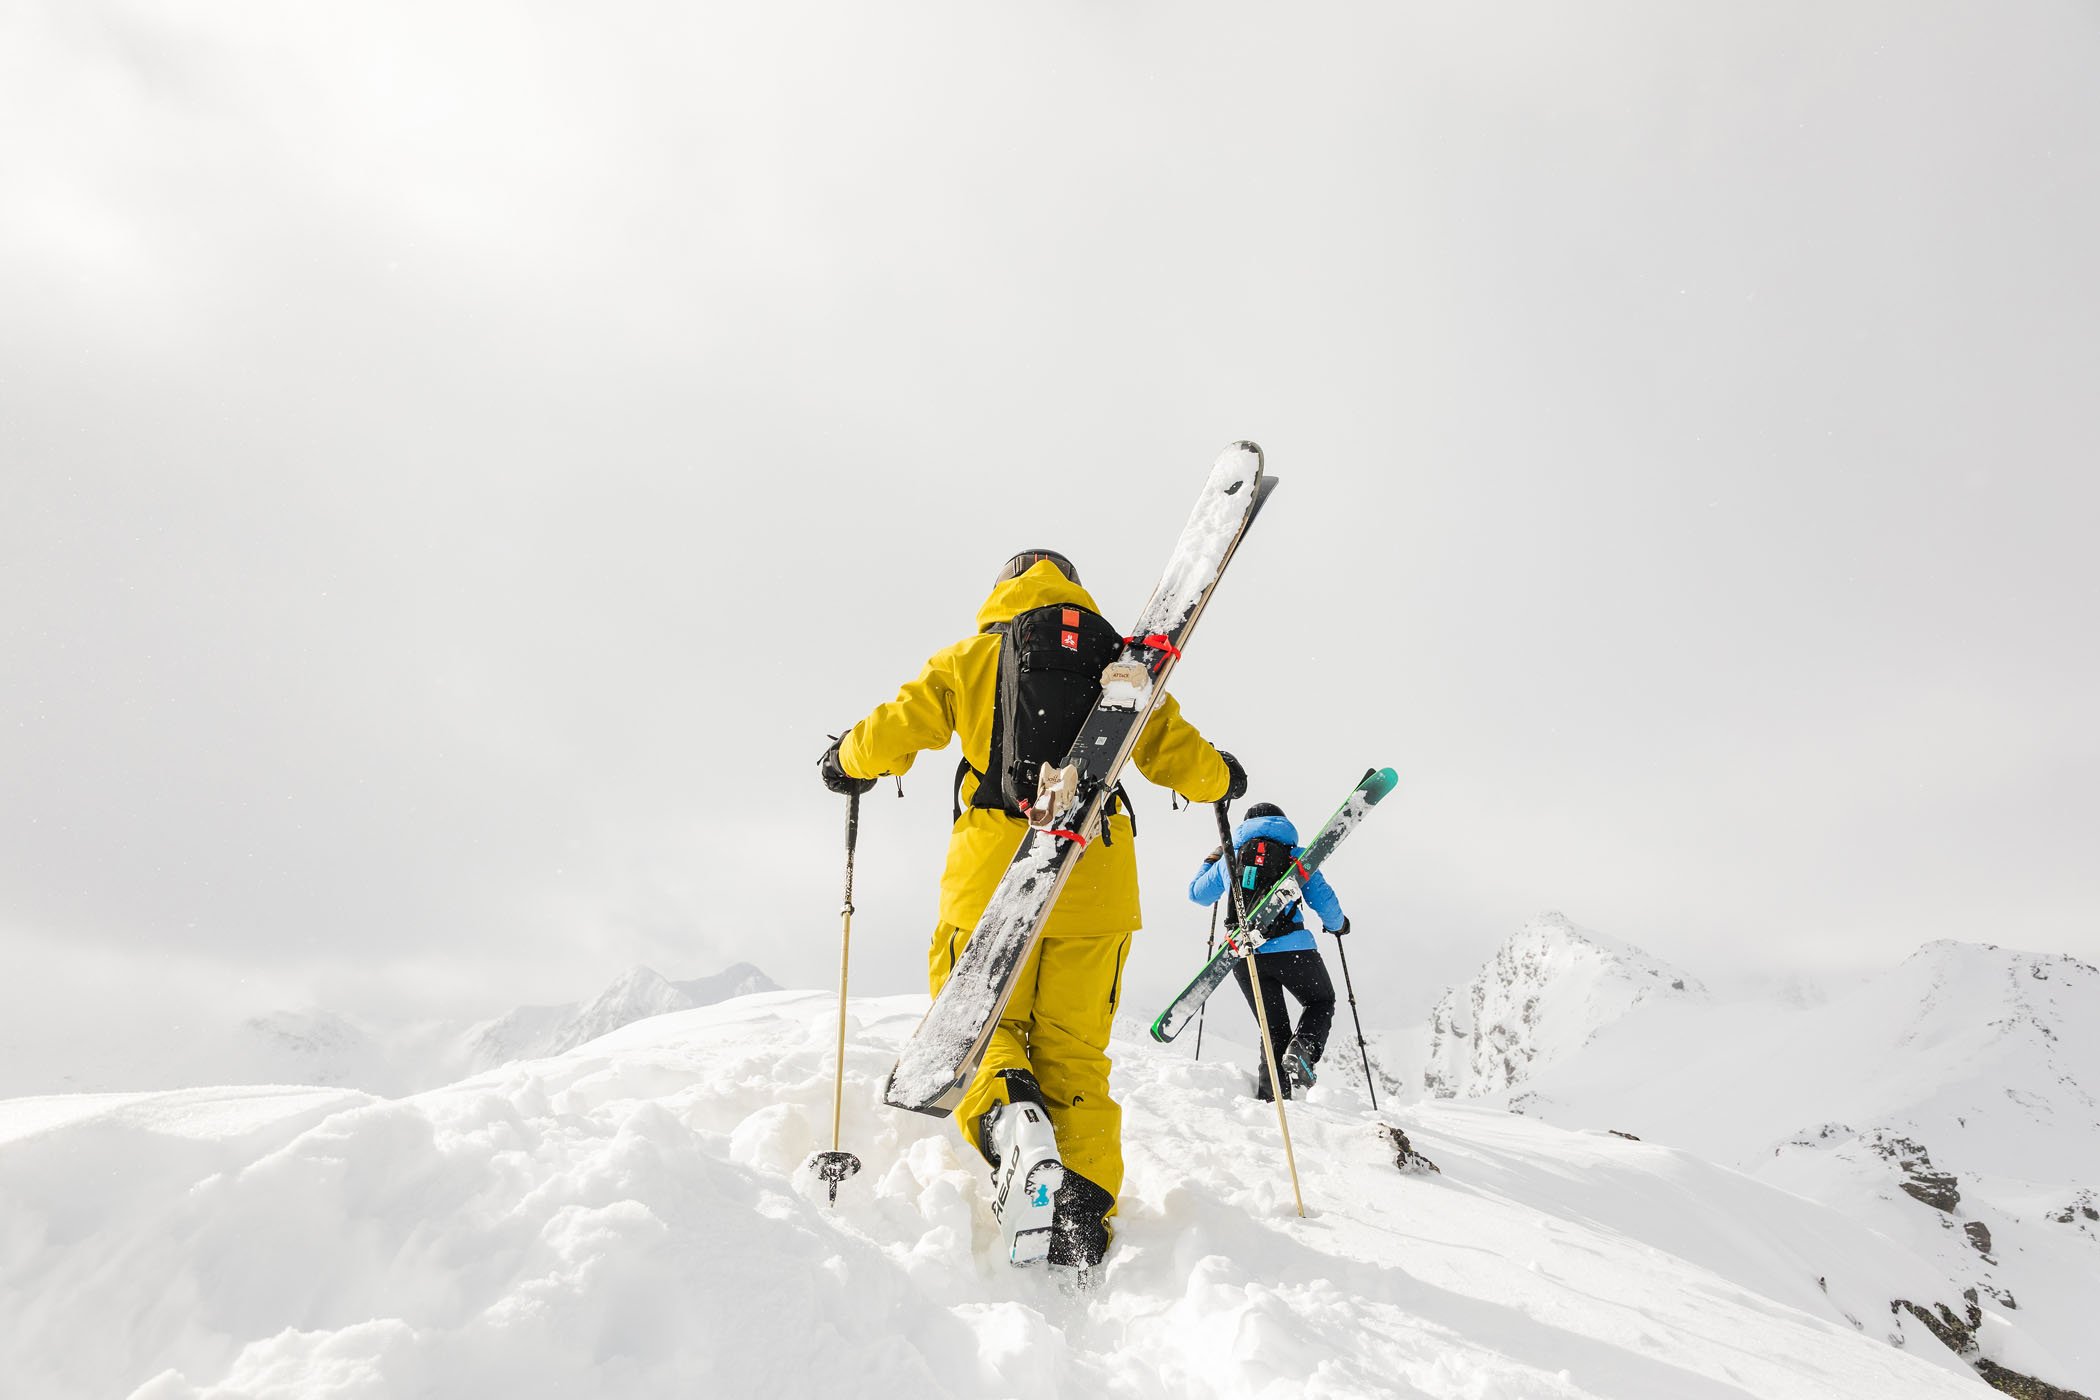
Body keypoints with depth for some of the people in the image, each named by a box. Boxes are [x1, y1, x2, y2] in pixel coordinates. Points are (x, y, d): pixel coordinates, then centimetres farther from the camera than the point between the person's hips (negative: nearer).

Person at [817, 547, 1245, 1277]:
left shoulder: (972, 657, 9)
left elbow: (894, 730, 4)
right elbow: (1180, 757, 12)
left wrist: (845, 762, 26)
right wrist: (1223, 777, 35)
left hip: (993, 874, -2)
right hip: (1095, 882, 2)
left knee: (980, 1020, 11)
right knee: (1073, 1047, 11)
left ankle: (1008, 1118, -19)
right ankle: (1084, 1198, -2)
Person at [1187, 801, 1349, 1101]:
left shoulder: (1230, 857, 16)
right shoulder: (1296, 855, 11)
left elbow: (1197, 894, 28)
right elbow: (1324, 901, 7)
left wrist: (1210, 861, 45)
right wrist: (1337, 924, 28)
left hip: (1243, 955, 3)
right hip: (1290, 948, -2)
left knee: (1274, 1029, 14)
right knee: (1321, 1003, 21)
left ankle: (1271, 1096, 0)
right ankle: (1302, 1050, -7)